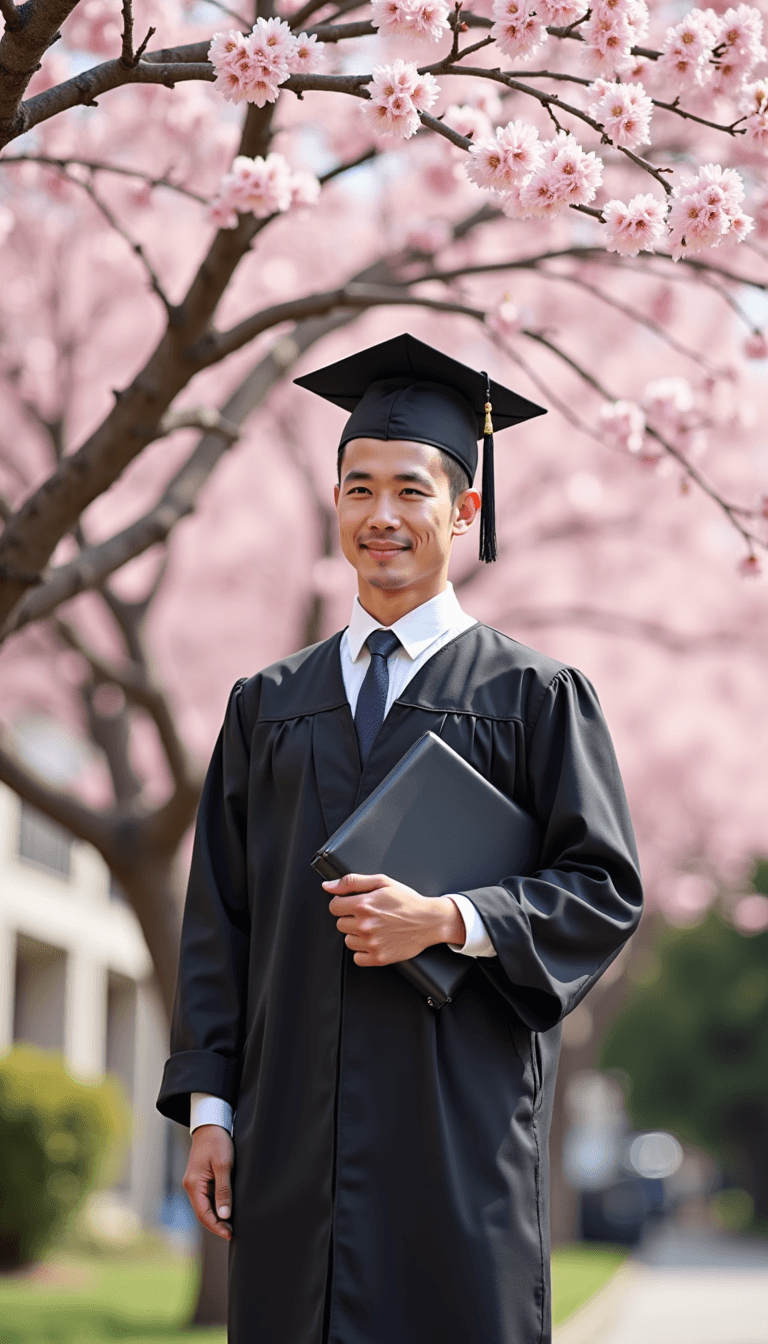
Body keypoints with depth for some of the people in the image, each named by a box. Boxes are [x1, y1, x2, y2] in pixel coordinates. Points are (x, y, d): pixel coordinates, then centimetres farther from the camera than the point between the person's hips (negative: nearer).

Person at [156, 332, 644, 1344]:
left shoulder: (534, 695, 5)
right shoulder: (267, 706, 15)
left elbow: (606, 891, 0)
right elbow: (217, 917, 12)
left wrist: (450, 920, -15)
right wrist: (208, 1106, 4)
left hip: (460, 1127, -3)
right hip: (293, 1137, 3)